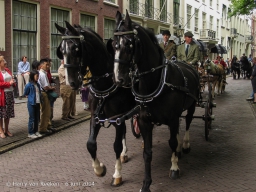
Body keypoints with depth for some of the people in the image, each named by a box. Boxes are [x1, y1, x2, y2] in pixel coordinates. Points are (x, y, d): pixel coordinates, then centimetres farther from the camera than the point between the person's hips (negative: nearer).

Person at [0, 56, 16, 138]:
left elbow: (11, 79, 22)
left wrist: (13, 83, 1)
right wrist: (9, 83, -16)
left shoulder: (7, 70, 12)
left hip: (10, 93, 7)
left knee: (8, 113, 11)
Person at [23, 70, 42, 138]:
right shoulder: (29, 85, -13)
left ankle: (36, 131, 24)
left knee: (37, 118, 12)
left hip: (37, 103, 7)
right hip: (31, 104, -6)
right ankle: (30, 133, 7)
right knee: (32, 118, -1)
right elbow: (25, 94, -2)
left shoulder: (38, 85, 7)